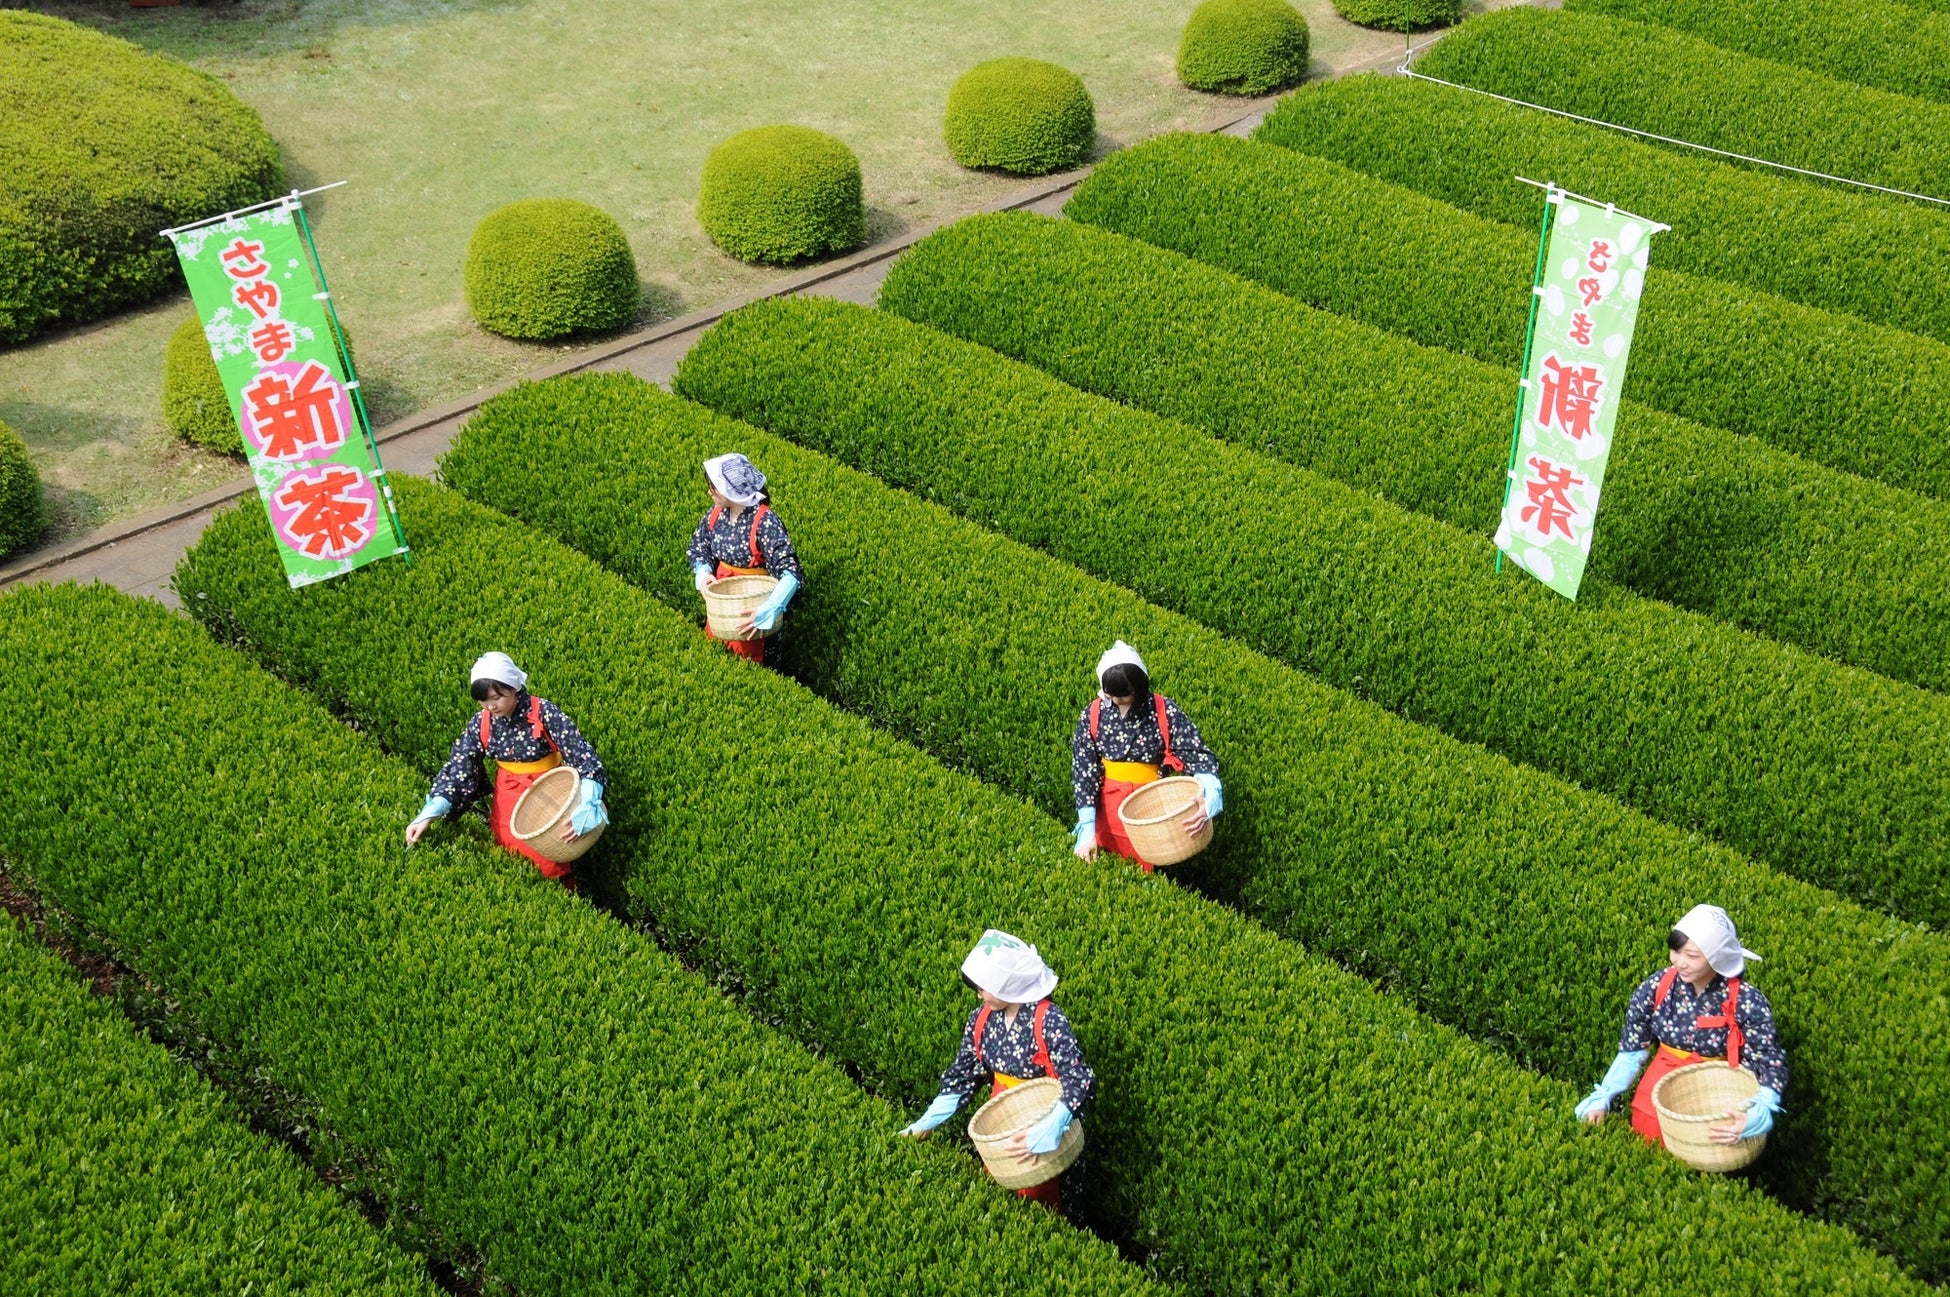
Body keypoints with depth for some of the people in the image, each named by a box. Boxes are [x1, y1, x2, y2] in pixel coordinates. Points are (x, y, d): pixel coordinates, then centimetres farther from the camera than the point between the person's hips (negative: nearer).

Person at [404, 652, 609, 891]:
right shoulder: (480, 724, -9)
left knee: (550, 864, -6)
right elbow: (456, 769, -10)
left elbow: (583, 755, -24)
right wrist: (427, 816, -23)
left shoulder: (544, 713, -21)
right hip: (509, 796, 3)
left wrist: (585, 808, -37)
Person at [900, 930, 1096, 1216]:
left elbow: (1081, 1083, -31)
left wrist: (1045, 1133, -43)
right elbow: (961, 1078, 2)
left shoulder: (1048, 1021, -26)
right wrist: (924, 1125, -4)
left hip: (1041, 1131, -5)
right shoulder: (981, 1019, -8)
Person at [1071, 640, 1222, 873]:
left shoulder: (1164, 711, -14)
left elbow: (1199, 756, -17)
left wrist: (1208, 798, -39)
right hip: (1107, 810, 2)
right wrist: (1087, 831, -15)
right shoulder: (1093, 715, -9)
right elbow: (1083, 772, -8)